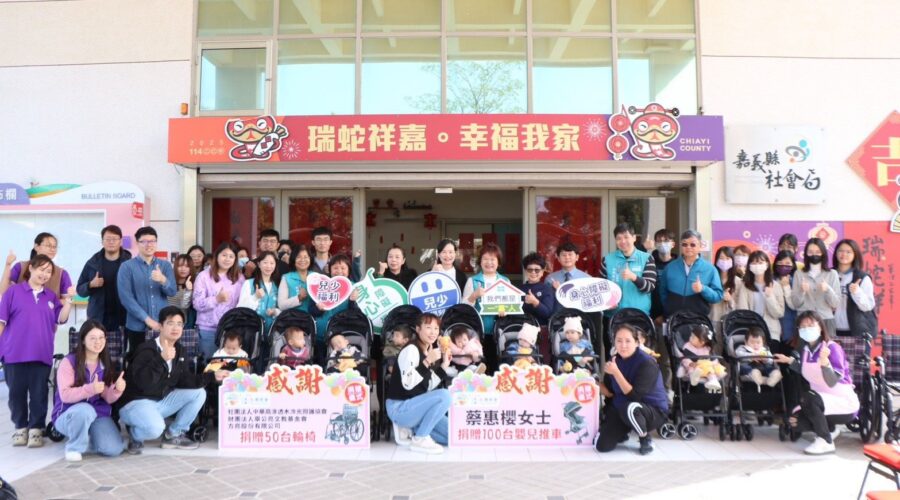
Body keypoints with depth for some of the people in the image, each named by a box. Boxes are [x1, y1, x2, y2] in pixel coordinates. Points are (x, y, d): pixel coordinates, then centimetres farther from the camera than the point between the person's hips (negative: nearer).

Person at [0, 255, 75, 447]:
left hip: (41, 354, 2)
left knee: (39, 393, 3)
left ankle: (36, 429, 12)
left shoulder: (51, 296, 11)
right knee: (16, 392, 6)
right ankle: (20, 427, 20)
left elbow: (61, 319, 4)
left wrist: (68, 300, -6)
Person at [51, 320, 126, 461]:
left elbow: (108, 398, 1)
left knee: (114, 449, -19)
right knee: (85, 410, -40)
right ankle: (74, 447, -12)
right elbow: (65, 395, -18)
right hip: (68, 415, -3)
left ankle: (88, 437, 14)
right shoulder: (69, 362, -9)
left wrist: (117, 389, -22)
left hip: (98, 415, 4)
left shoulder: (105, 364, 4)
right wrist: (90, 389, -34)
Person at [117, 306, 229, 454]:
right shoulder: (147, 350, -22)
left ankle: (174, 435, 7)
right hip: (135, 402, -8)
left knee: (198, 393, -5)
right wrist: (162, 359, -43)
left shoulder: (179, 350, 3)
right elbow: (143, 383, -35)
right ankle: (135, 435, 3)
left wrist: (212, 376, -8)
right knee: (155, 428, -36)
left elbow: (185, 380, 1)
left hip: (162, 400, 8)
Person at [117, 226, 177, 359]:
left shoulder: (165, 265, 8)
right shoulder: (127, 267, -1)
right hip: (137, 327, -2)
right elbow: (126, 297, -9)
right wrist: (147, 319, -14)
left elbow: (172, 292, -3)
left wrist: (163, 280, -25)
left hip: (163, 326, 2)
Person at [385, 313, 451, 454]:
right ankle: (420, 439, -17)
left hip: (415, 405, 9)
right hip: (399, 408, -9)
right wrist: (427, 362, -31)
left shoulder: (430, 351, 9)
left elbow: (429, 387, 10)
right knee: (444, 395, -29)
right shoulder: (411, 349, -17)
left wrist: (444, 366, 2)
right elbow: (407, 383, -29)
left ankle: (411, 428, 11)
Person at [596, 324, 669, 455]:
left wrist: (616, 372, -34)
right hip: (621, 410, 5)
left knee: (630, 408, -41)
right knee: (602, 446, -10)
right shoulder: (614, 361, -3)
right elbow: (610, 393, 2)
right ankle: (624, 430, 23)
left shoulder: (647, 363, -22)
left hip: (654, 411, -5)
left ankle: (646, 440, -11)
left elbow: (634, 396, -29)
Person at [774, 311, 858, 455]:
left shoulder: (832, 347, -20)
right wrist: (789, 360, 13)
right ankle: (830, 428, 17)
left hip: (844, 403, -7)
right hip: (822, 401, 7)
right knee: (795, 422, -9)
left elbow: (832, 382, -31)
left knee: (807, 398, -33)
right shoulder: (806, 349, 1)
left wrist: (824, 361, -46)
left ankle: (826, 442, -17)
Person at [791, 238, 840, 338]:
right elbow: (795, 304, 1)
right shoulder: (798, 274, 5)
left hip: (826, 321, 0)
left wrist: (828, 290, -16)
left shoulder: (832, 274, 6)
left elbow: (836, 304, 1)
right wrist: (801, 291, -18)